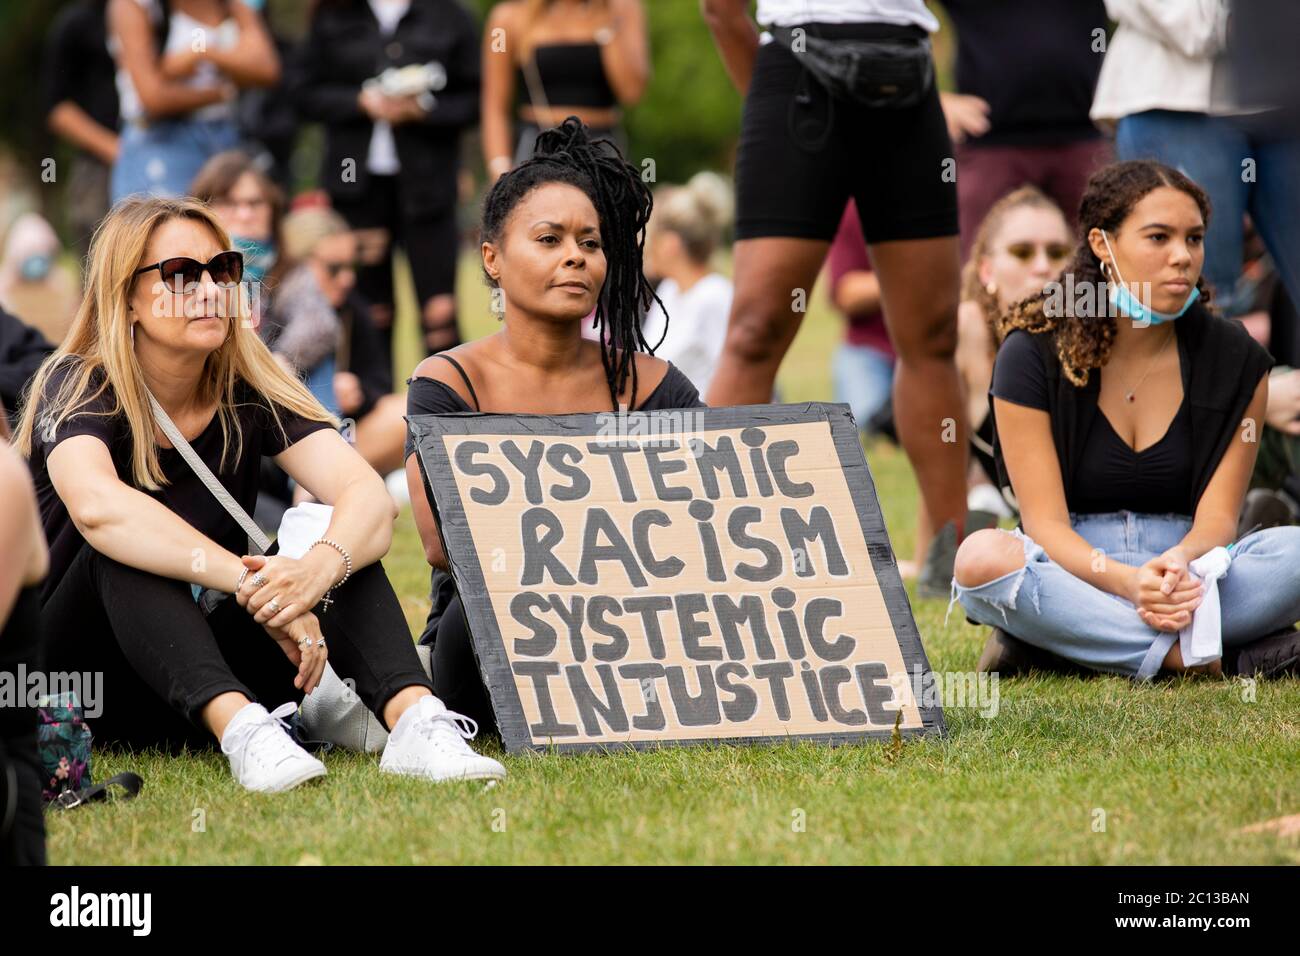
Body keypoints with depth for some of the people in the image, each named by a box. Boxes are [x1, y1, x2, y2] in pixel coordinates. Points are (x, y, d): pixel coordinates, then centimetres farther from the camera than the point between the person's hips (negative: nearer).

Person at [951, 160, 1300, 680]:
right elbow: (1045, 522, -11)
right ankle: (1222, 657, -34)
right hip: (1071, 568, -2)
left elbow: (1217, 515, -3)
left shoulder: (1235, 360, 1)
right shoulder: (1032, 355, -7)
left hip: (1186, 564, 2)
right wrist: (1127, 582, -31)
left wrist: (1179, 562, -28)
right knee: (982, 557, -36)